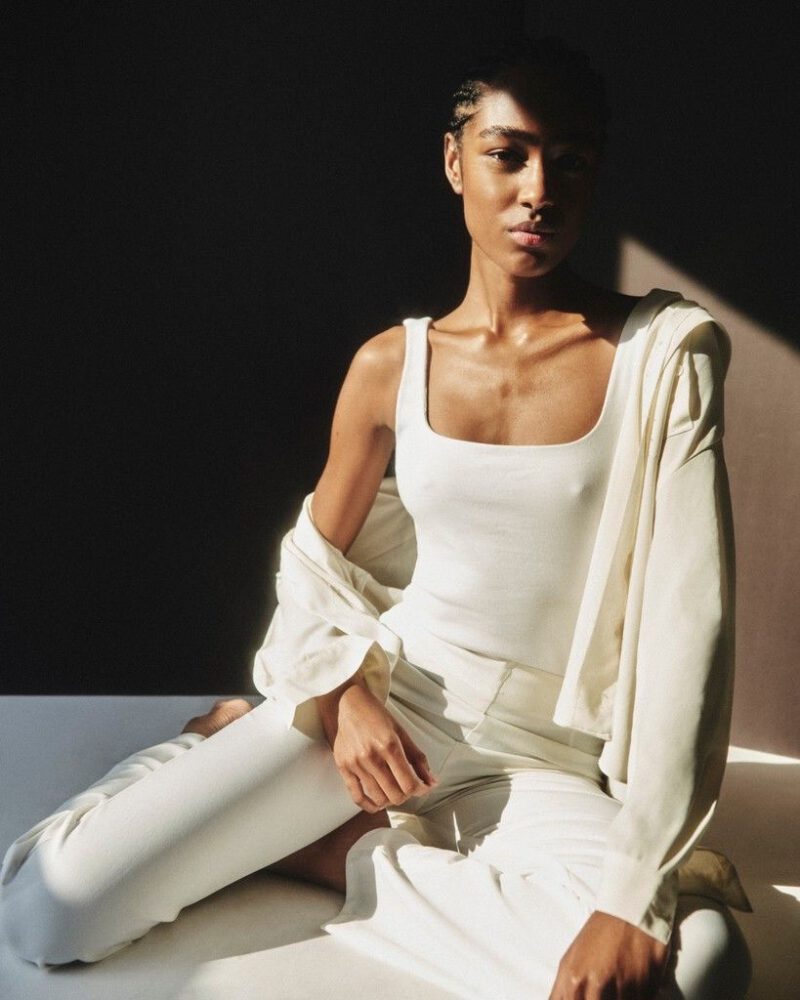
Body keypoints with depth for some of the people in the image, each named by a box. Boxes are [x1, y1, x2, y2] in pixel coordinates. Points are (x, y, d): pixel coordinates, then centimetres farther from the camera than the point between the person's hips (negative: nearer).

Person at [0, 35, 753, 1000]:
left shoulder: (663, 352, -8)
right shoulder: (390, 365, 0)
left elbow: (687, 625, -14)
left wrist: (633, 895, -21)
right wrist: (341, 692, -7)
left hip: (543, 754, 1)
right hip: (386, 693, 0)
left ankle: (344, 852, -10)